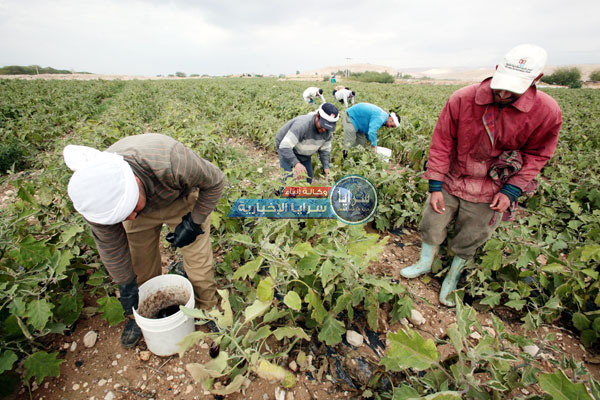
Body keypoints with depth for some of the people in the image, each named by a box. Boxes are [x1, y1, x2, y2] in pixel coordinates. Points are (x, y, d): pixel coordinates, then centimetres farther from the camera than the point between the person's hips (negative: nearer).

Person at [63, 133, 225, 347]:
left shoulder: (171, 162, -45)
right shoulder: (95, 196, -31)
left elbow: (215, 181, -24)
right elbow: (109, 245, -12)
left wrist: (193, 223, -21)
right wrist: (126, 285, -2)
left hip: (181, 199, -2)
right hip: (142, 206, 3)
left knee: (197, 259, -3)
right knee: (141, 263, 8)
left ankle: (208, 308, 23)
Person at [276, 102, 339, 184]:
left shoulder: (328, 131, -18)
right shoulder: (302, 124, -40)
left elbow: (325, 150, -2)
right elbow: (285, 146, -46)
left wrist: (326, 166, -19)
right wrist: (296, 163, -61)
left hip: (304, 154, 6)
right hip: (286, 148, -6)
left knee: (308, 179, 8)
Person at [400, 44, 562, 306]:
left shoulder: (547, 112, -14)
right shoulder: (461, 99, -16)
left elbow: (536, 155, 1)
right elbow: (441, 144, -10)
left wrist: (512, 190, -11)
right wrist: (435, 186, -10)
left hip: (490, 191, 0)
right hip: (451, 181, 1)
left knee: (468, 241, 13)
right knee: (431, 225, 10)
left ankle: (453, 277, 40)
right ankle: (425, 264, 39)